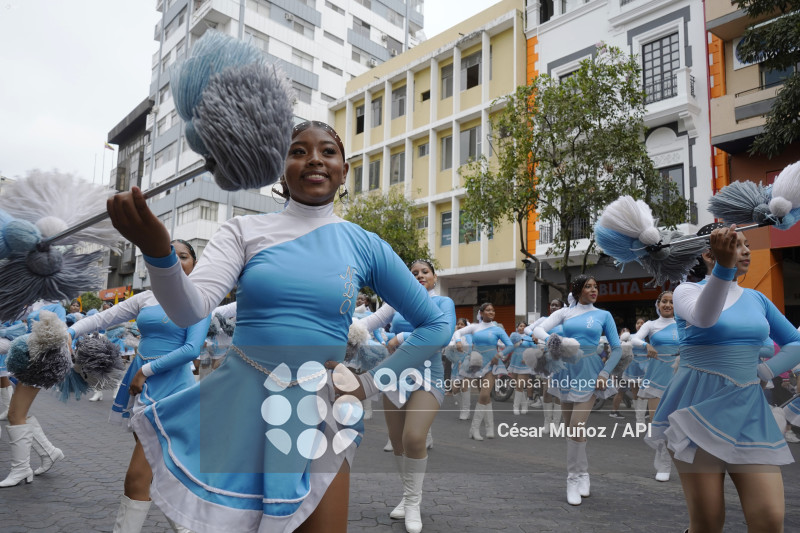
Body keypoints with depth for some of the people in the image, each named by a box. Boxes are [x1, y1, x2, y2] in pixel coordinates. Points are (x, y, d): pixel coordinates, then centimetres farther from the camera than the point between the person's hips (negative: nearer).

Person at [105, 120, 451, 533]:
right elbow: (189, 309, -14)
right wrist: (157, 251, -34)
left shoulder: (366, 246, 0)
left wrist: (371, 384, 0)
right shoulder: (246, 230, 0)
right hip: (239, 404, 0)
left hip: (317, 413, 0)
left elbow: (435, 325, 7)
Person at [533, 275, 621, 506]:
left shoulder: (604, 315, 5)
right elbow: (538, 330, -4)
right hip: (567, 368, 2)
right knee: (570, 428, 8)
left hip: (589, 370, -2)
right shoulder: (565, 313, 7)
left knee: (576, 426, -12)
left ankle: (574, 478, 3)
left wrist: (605, 372, -7)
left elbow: (617, 348, 5)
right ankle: (582, 474, 25)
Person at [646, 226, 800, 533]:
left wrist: (764, 373, 4)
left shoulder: (757, 299, 13)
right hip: (699, 408, -4)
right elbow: (704, 317, -26)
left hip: (747, 411, 5)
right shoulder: (687, 290, -2)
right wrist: (724, 265, -42)